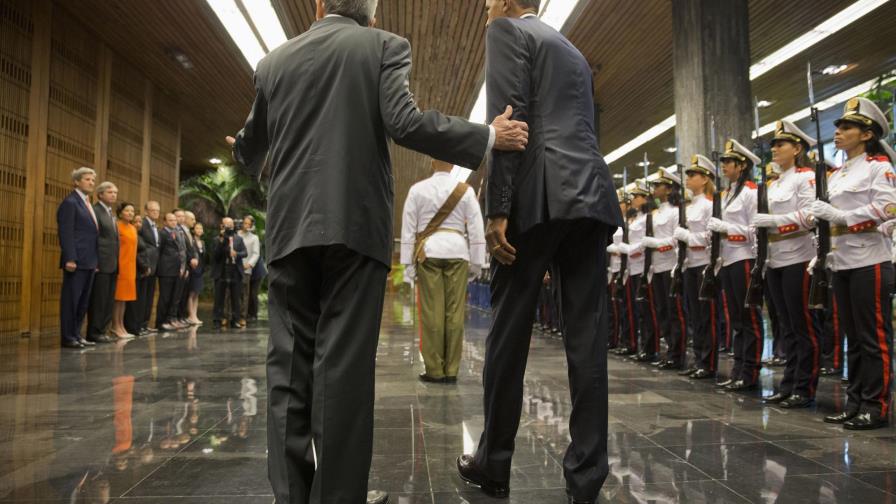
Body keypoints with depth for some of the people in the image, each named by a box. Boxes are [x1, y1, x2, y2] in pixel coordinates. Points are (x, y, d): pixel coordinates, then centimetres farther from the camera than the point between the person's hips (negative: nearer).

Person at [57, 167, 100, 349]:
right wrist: (69, 259, -21)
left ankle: (76, 334, 18)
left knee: (84, 300, 11)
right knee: (71, 298, -2)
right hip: (76, 260, -8)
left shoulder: (87, 204, 19)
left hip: (89, 261, 8)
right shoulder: (70, 202, -6)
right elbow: (66, 233, -14)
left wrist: (95, 260, 14)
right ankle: (67, 337, 3)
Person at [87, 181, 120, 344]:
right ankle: (94, 333, 2)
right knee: (98, 299, -4)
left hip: (113, 265, 9)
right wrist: (94, 263, -17)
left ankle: (102, 330, 16)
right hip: (101, 264, -8)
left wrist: (116, 263, 14)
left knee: (109, 301, 10)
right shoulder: (95, 211, -7)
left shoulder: (112, 214, 20)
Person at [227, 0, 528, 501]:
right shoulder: (385, 45, 5)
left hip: (290, 227, 4)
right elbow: (403, 122, -11)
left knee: (290, 363, 7)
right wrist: (489, 137, -2)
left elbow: (252, 146, 25)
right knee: (344, 363, -1)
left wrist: (243, 152, 49)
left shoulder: (274, 61, 16)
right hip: (356, 224, -3)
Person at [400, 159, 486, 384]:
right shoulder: (466, 190, 4)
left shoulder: (417, 189, 3)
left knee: (431, 312, 0)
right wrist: (476, 262, 8)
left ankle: (434, 370, 2)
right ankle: (451, 370, 6)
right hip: (457, 251, 1)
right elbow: (476, 228, 3)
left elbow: (408, 227, 3)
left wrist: (408, 262, 6)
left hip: (428, 251, 0)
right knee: (455, 312, 2)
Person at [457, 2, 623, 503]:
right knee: (588, 337, 3)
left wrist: (498, 209, -13)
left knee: (509, 333, 1)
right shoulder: (573, 52, 30)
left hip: (541, 197, -7)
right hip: (593, 196, 7)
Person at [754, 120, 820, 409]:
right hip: (775, 261, 8)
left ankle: (805, 390, 5)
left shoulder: (806, 177, -5)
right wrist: (760, 225, 2)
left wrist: (772, 220, -20)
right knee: (786, 327, 10)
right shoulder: (773, 184, 18)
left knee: (803, 326, -2)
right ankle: (788, 385, 16)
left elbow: (809, 216, -16)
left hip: (797, 260, -8)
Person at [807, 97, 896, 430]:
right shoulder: (836, 175, 17)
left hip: (869, 261, -7)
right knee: (853, 336, 11)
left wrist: (839, 215, -19)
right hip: (842, 262, 7)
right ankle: (855, 403, 17)